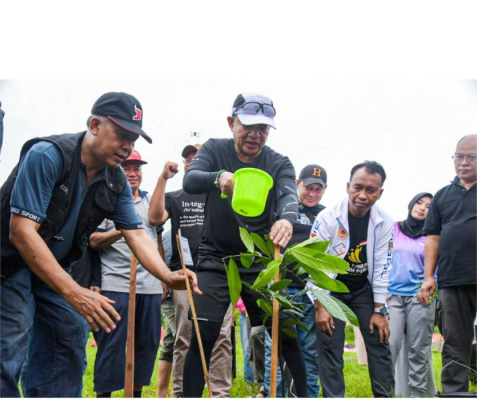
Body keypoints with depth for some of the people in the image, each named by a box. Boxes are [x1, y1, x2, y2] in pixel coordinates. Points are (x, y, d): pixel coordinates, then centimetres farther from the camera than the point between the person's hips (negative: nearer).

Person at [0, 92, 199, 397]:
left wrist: (168, 276, -24)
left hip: (54, 269, 8)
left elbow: (137, 235, -3)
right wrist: (74, 293, -35)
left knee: (70, 343, 4)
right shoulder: (47, 155, -25)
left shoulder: (117, 183, -2)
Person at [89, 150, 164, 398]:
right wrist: (121, 231, -18)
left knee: (147, 343, 7)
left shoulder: (150, 200, 18)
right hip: (116, 284, -5)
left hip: (150, 285, 5)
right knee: (112, 344, -3)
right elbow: (93, 242, -3)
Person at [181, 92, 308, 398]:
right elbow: (189, 180, -19)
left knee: (285, 332, -2)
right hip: (216, 258, 0)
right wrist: (218, 177, -43)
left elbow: (289, 194, -22)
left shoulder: (279, 163, -1)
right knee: (203, 335, -9)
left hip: (261, 261, 1)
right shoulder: (215, 149, 0)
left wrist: (287, 218, -47)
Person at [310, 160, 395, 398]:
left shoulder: (384, 223, -13)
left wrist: (380, 310, -7)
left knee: (379, 344, -2)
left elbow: (381, 268, -8)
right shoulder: (327, 218, -21)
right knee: (330, 349, -7)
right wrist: (320, 307, -16)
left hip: (364, 288, 2)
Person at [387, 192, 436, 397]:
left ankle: (418, 393, 11)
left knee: (418, 349, 2)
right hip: (392, 295, 0)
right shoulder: (393, 229, 10)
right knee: (391, 344, -9)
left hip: (420, 297, 0)